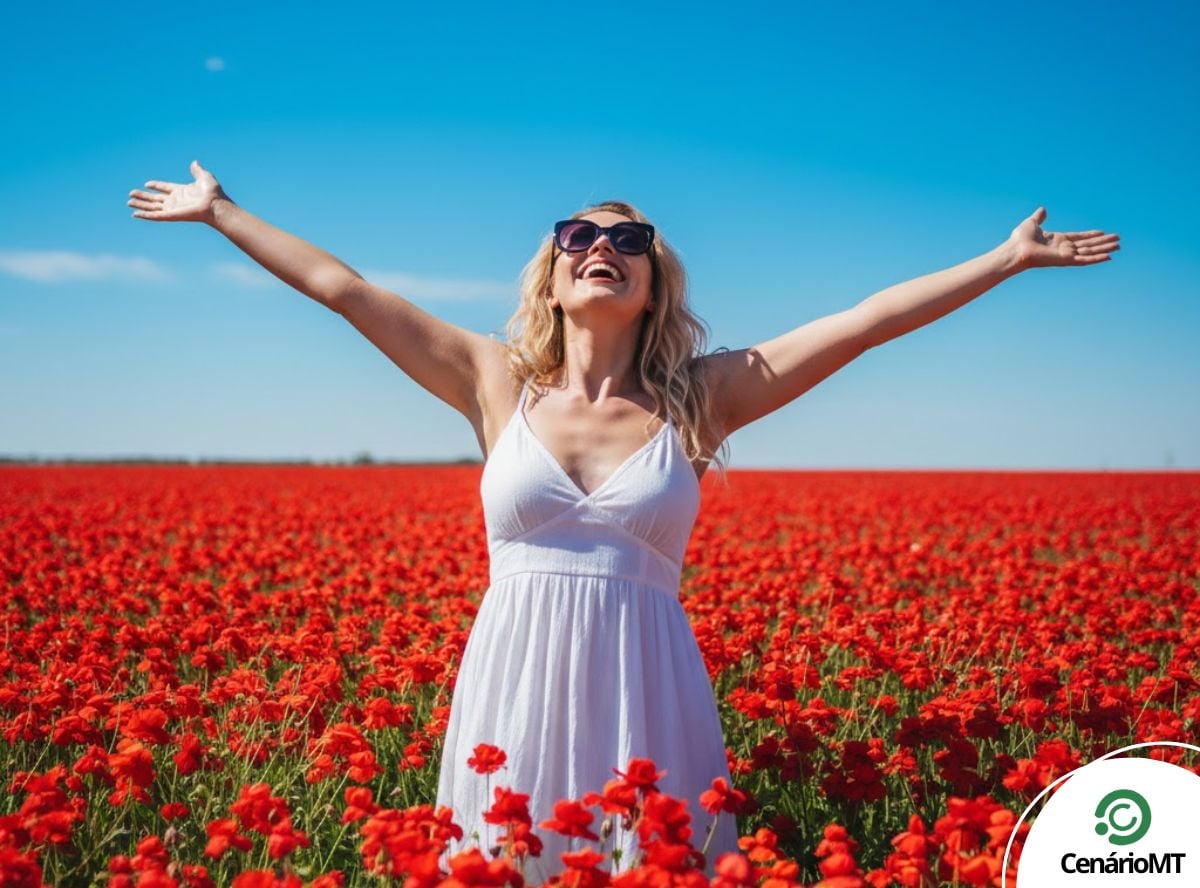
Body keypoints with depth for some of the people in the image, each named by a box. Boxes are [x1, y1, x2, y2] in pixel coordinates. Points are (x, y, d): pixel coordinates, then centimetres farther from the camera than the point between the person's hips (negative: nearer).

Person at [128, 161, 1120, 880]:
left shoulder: (700, 397, 4)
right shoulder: (498, 384, 6)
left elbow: (866, 320, 4)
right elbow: (344, 289, 9)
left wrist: (1010, 257, 6)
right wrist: (220, 211, 13)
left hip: (646, 698, 0)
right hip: (512, 690, 1)